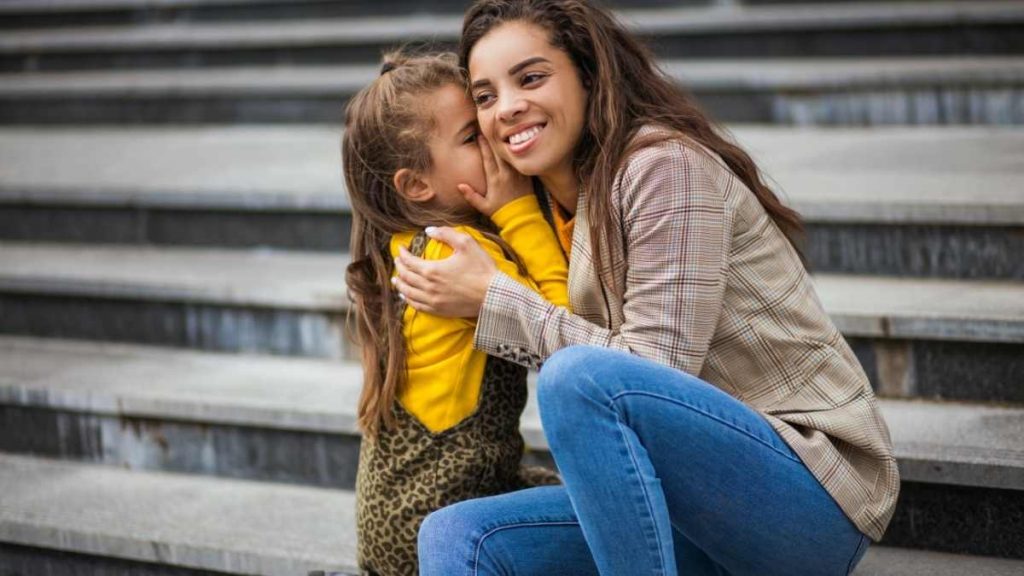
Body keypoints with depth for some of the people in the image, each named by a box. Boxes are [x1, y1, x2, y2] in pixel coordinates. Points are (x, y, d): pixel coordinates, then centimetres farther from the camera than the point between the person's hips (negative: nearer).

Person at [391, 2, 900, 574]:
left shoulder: (666, 163, -11)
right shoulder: (561, 211, 15)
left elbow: (657, 374, -17)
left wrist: (493, 299, -12)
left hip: (816, 495, -8)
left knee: (581, 375, -32)